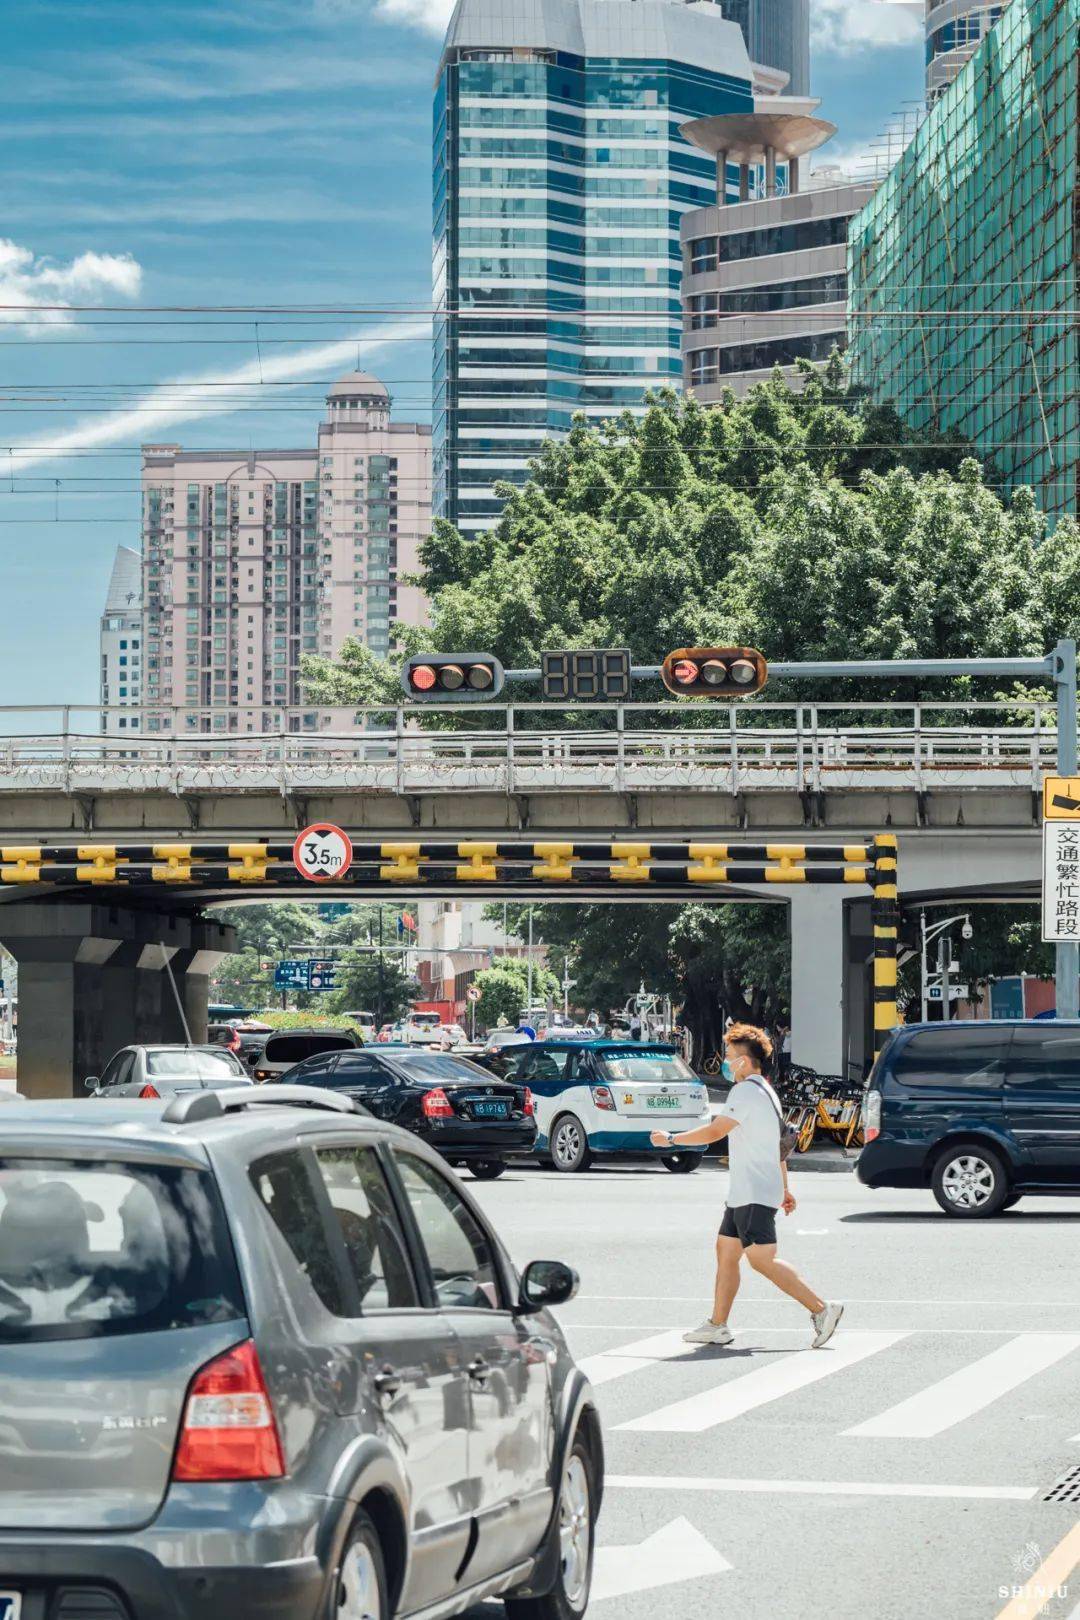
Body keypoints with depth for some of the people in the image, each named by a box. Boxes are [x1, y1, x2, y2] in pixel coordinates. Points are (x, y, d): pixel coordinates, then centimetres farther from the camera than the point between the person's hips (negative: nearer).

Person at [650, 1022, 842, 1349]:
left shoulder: (746, 1091, -14)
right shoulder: (765, 1092, 18)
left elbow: (714, 1131, -19)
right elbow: (777, 1144, 23)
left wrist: (671, 1139, -9)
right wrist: (784, 1188, 27)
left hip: (755, 1195, -10)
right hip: (745, 1195, 10)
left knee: (762, 1259, -13)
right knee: (726, 1252, 11)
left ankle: (821, 1309, -13)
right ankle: (717, 1326, 14)